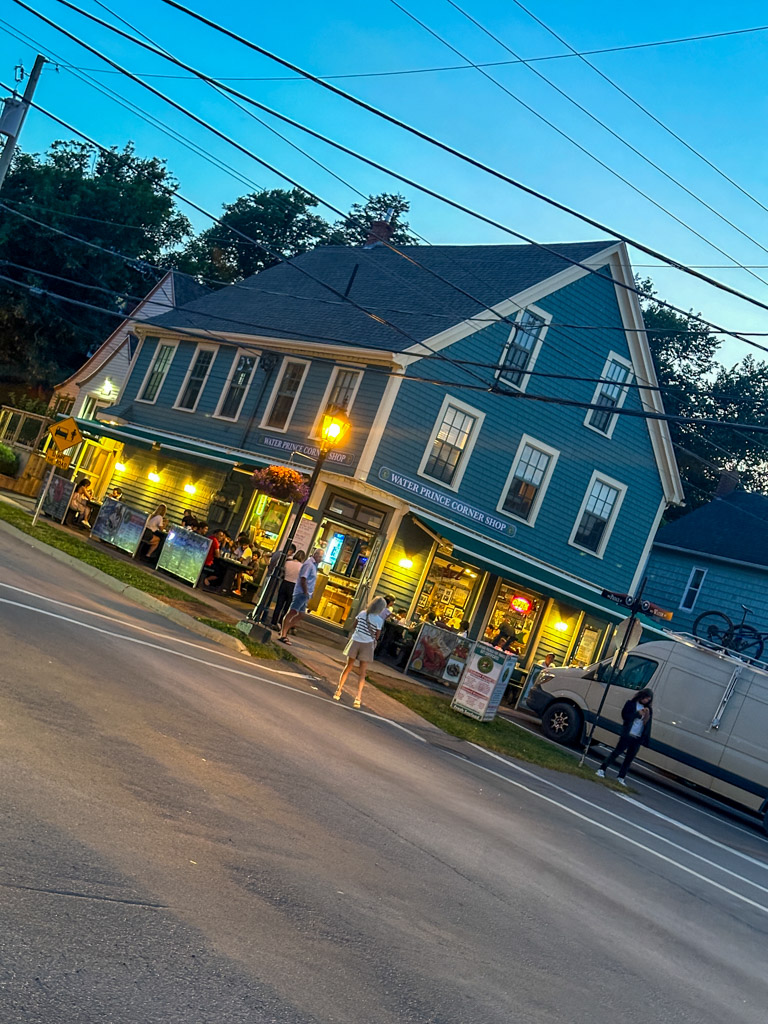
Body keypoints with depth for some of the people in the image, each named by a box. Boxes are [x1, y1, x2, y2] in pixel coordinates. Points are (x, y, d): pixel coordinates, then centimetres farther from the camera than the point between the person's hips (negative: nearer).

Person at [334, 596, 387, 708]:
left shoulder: (362, 613, -1)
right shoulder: (379, 620, -10)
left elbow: (354, 626, 9)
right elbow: (377, 636, -6)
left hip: (355, 641, 3)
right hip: (367, 644, -3)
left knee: (348, 667, 16)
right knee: (362, 671, 4)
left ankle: (339, 690, 19)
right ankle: (358, 697, -5)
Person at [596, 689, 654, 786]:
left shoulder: (649, 709, 11)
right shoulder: (631, 703, 2)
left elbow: (648, 725, 9)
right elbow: (625, 716, -6)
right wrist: (638, 714, -12)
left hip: (638, 738, 4)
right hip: (627, 734, -4)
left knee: (629, 758, 6)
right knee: (616, 752, -6)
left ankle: (621, 777, 15)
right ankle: (602, 770, -1)